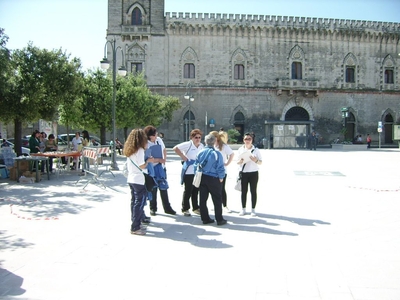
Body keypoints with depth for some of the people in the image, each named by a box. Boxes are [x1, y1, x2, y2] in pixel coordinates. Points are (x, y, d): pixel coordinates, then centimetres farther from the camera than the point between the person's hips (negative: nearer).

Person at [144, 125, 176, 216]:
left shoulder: (159, 139, 3)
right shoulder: (146, 144, -16)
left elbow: (164, 150, 17)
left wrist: (164, 159, 2)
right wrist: (159, 159, -19)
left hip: (161, 167, 5)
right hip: (152, 169, -5)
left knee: (163, 187, 9)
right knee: (153, 189, 4)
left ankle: (167, 208, 18)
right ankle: (153, 209, 18)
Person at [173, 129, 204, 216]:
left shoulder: (202, 146, 9)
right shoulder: (188, 144, -11)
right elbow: (175, 148, -13)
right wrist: (183, 156, -14)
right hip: (188, 172, -6)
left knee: (196, 190, 14)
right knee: (188, 191, 2)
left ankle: (196, 208, 28)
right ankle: (185, 209, 15)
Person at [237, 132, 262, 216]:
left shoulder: (256, 150, 2)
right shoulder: (240, 149, 5)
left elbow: (260, 162, 2)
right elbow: (237, 162, 8)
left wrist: (255, 160, -19)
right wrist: (240, 161, -15)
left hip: (253, 173, -1)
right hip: (243, 173, 1)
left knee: (253, 191, 5)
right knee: (244, 191, 6)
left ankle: (253, 210, 13)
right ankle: (243, 209, 16)